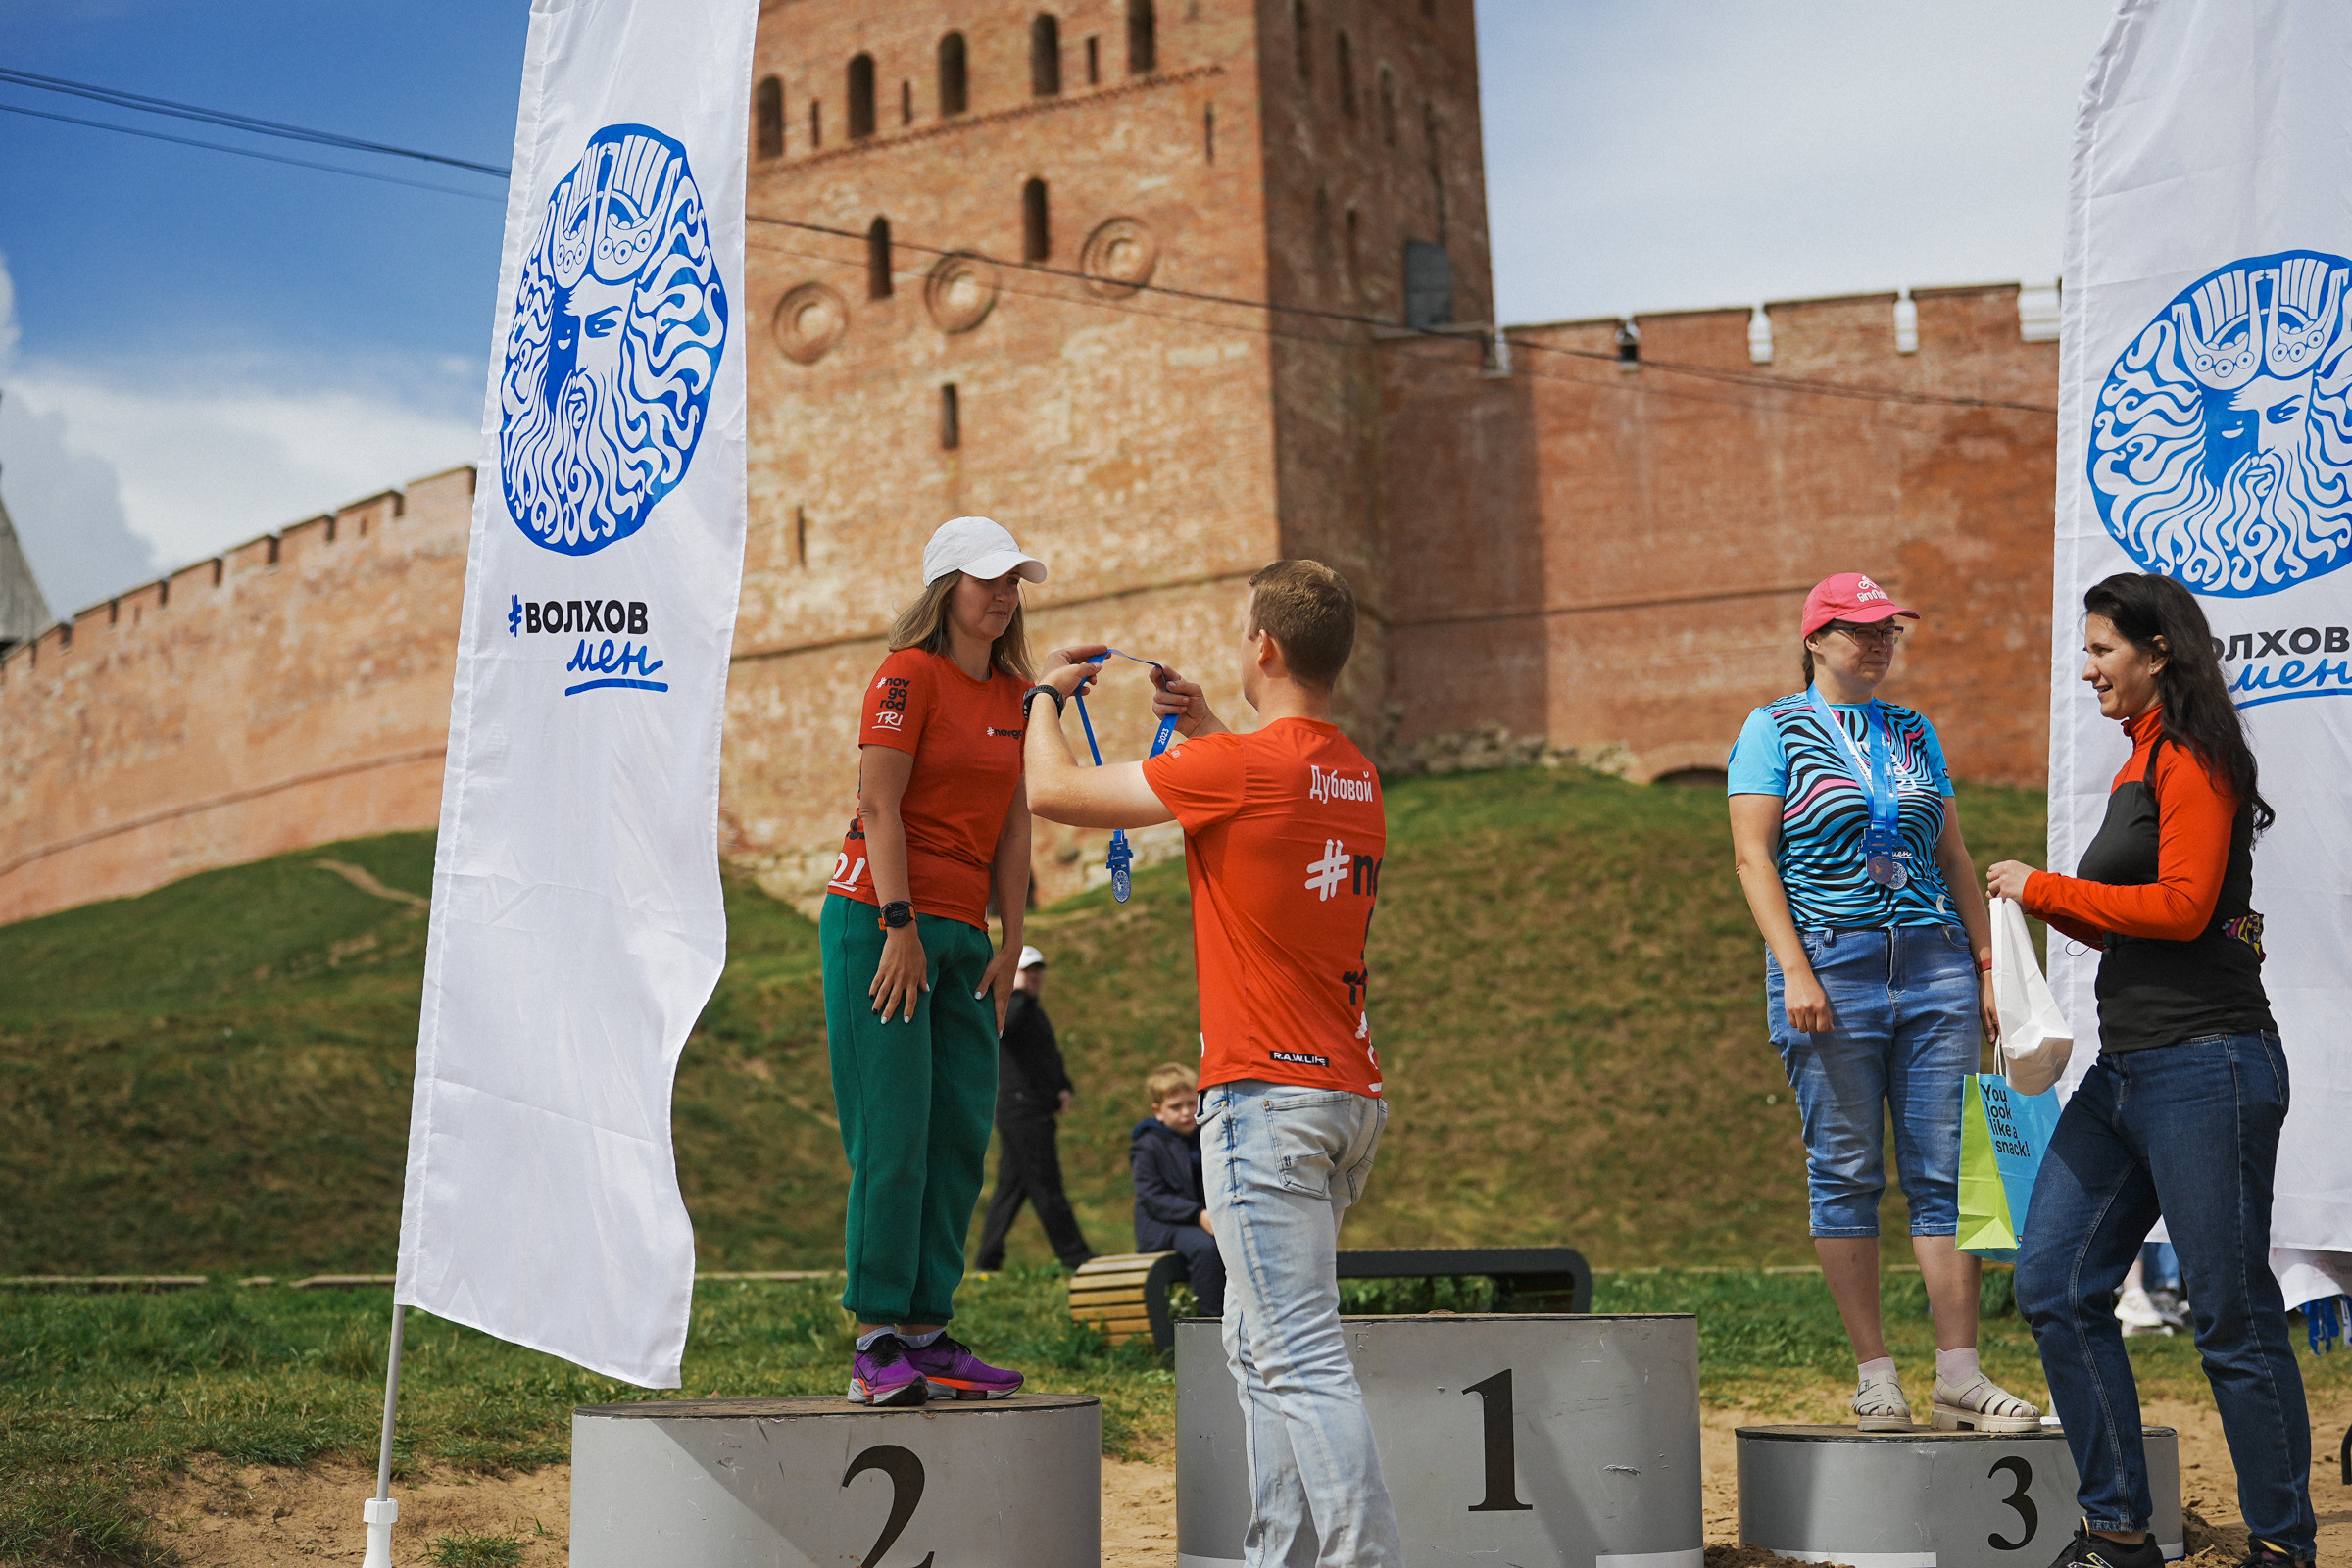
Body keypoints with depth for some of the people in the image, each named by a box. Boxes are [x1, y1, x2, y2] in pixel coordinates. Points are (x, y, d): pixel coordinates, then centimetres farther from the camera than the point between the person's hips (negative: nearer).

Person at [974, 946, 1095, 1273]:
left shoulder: (1035, 1011, 23)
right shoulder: (1005, 1005, -7)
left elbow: (1052, 1055, 29)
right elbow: (1003, 1025, -32)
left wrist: (1064, 1088, 13)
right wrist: (1019, 992, -22)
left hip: (1038, 1110, 10)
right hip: (1019, 1108, -10)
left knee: (1012, 1185, 10)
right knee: (1045, 1185, -6)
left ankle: (988, 1262, 13)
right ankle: (1076, 1258, -4)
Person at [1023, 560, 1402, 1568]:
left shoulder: (1235, 766, -13)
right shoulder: (1357, 779, 12)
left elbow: (1054, 792, -5)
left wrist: (1046, 699, 14)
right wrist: (1208, 731, 33)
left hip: (1266, 1097, -9)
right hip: (1350, 1096, 9)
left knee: (1301, 1359, -10)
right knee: (1258, 1347, 17)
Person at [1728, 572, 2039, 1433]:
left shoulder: (1915, 732, 17)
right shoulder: (1774, 730, 3)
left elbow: (1954, 858, 18)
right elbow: (1753, 855, -4)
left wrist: (1989, 965, 10)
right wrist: (1794, 970, -14)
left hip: (1935, 967, 4)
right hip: (1831, 966, -4)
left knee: (1946, 1170, 0)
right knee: (1846, 1174, -1)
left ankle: (1959, 1375, 3)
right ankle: (1874, 1375, 6)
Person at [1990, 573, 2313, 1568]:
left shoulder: (2192, 757, -8)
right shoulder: (2140, 765, 19)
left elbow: (2183, 906, -18)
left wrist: (2045, 888, -9)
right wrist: (2050, 907, 8)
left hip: (2204, 1066, -10)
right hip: (2125, 1072, 10)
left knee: (2233, 1317, -1)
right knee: (2053, 1284, 6)